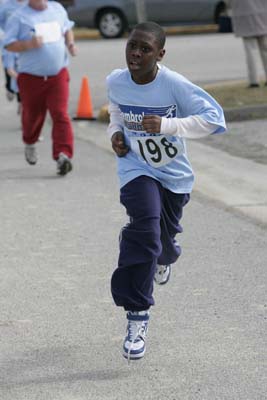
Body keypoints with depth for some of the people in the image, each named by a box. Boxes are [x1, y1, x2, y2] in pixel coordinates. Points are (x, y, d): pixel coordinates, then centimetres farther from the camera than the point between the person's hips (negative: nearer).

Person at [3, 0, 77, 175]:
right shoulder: (19, 17, -6)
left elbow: (67, 28, 24)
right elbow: (9, 44, -8)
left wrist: (70, 43, 4)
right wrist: (29, 44, -25)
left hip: (58, 75, 2)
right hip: (31, 77, -1)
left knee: (60, 115, -14)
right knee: (32, 115, 13)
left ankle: (63, 156, -22)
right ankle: (29, 144, 45)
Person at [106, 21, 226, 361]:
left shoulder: (175, 86, -24)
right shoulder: (115, 82, -11)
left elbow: (214, 118, -26)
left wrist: (167, 125, -34)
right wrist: (116, 131, -6)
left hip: (174, 173, 0)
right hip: (136, 169, 0)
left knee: (165, 235, 16)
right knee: (144, 230, -21)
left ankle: (164, 258, 58)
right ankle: (137, 315, -18)